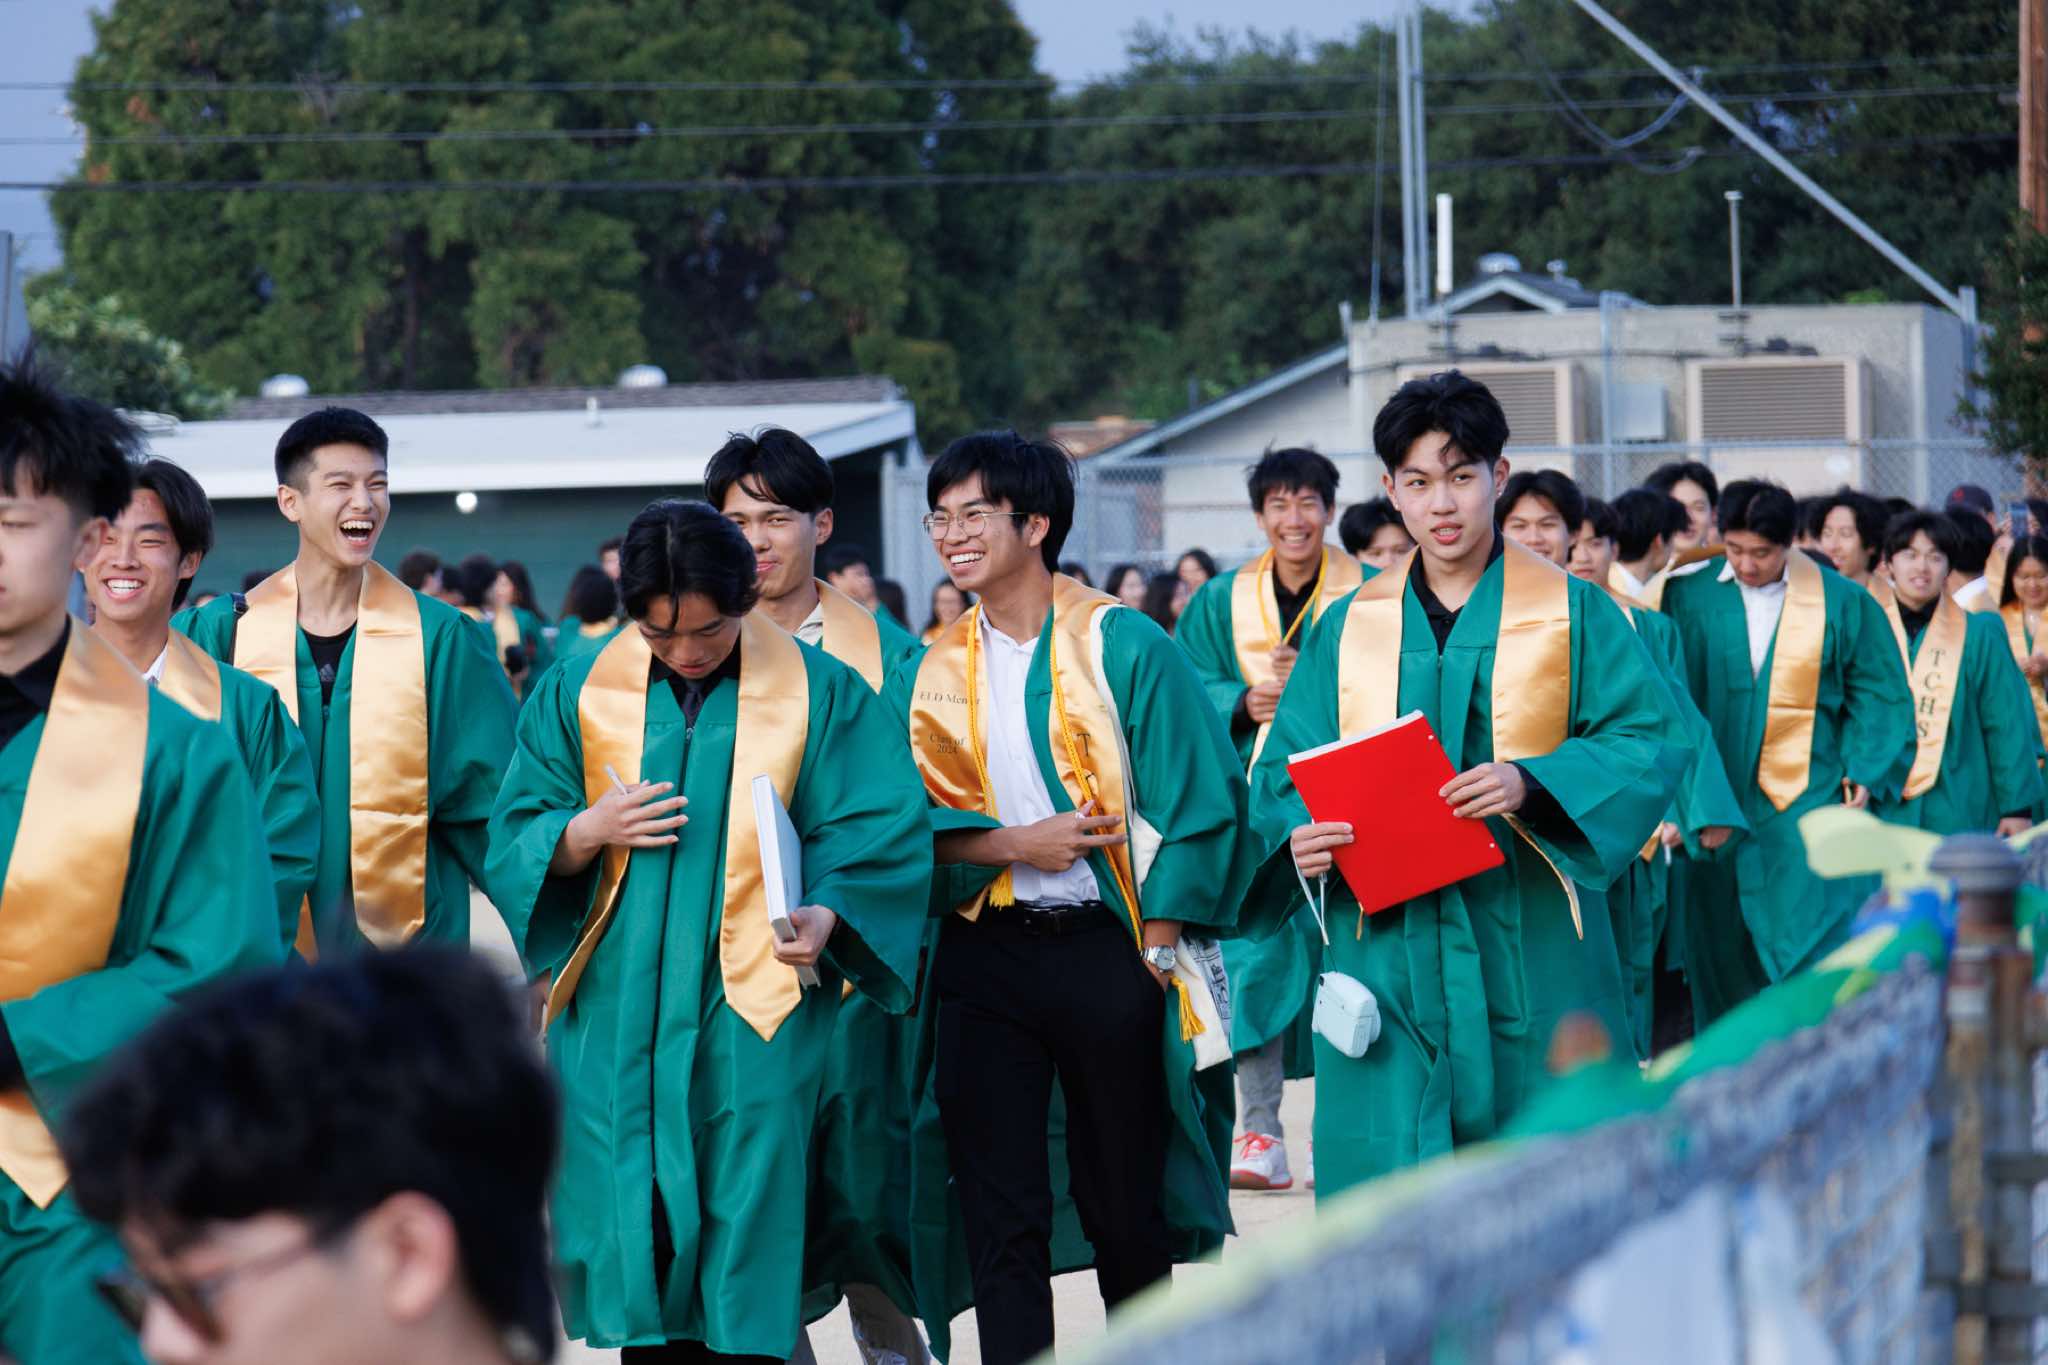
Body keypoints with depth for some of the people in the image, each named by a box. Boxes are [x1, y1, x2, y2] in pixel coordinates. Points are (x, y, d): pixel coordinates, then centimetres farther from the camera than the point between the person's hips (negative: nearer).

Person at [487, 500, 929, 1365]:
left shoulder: (822, 695, 1)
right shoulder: (582, 694, 7)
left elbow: (881, 836, -2)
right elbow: (515, 839, 8)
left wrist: (826, 915, -21)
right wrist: (590, 831, -13)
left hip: (754, 1010, -2)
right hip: (617, 1013, 2)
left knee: (749, 1221, -3)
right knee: (637, 1224, 1)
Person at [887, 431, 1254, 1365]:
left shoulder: (1123, 647, -3)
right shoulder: (933, 673, 7)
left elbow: (1194, 799, -4)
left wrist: (1156, 946, -8)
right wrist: (1015, 844, -13)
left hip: (1103, 948, -3)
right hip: (983, 959, 3)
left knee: (1127, 1207, 6)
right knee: (998, 1216, 0)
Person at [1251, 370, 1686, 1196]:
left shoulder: (1572, 613, 5)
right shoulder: (1349, 627, 12)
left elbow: (1649, 743, -4)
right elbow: (1284, 770, 10)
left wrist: (1533, 783, -21)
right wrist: (1297, 837, -13)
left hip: (1528, 950, -1)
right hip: (1387, 951, 2)